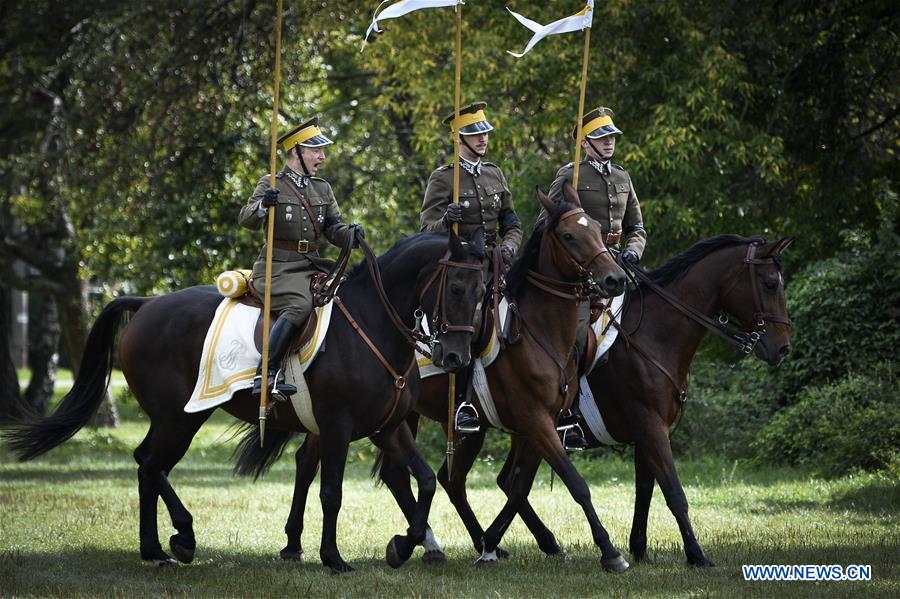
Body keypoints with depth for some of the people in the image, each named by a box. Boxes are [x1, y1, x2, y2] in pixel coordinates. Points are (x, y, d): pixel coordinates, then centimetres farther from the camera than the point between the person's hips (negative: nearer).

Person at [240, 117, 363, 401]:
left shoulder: (322, 189, 18)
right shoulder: (271, 185, 1)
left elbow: (332, 228, 15)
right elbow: (247, 220, -9)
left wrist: (350, 234, -7)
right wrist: (263, 205, -30)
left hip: (312, 266, 7)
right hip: (279, 268, -7)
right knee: (300, 304, -32)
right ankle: (266, 375, -37)